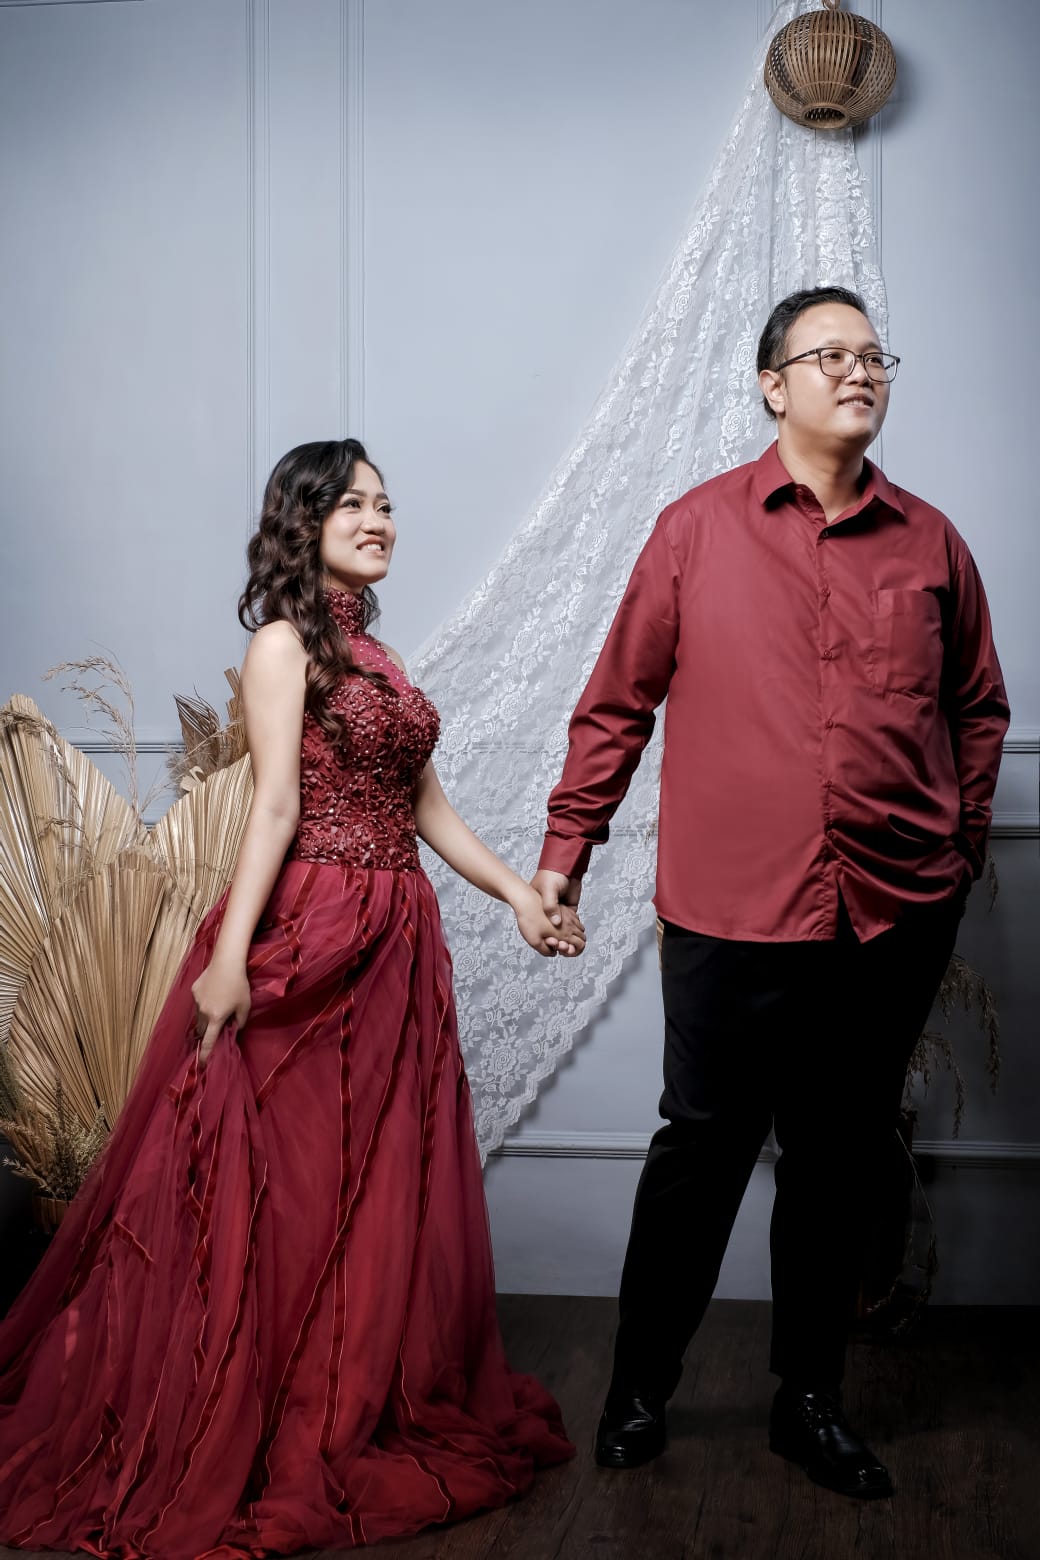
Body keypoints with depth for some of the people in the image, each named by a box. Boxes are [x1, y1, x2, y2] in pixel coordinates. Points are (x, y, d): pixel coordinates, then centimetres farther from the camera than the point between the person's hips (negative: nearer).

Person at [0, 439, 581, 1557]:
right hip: (309, 938, -8)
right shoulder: (283, 643, -5)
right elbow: (275, 805, -15)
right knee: (288, 1187, -1)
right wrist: (230, 956, -22)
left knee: (389, 1184, 11)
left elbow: (425, 804, 17)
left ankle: (369, 1414, 24)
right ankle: (252, 1440, 12)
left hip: (397, 944, 8)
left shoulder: (374, 655, 18)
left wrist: (517, 895, 10)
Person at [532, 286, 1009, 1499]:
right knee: (701, 1150, 7)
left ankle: (809, 1402, 30)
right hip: (731, 910, -2)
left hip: (894, 917, 3)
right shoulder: (698, 529, 1)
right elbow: (618, 702, 5)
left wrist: (961, 843, 12)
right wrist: (566, 847, 5)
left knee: (840, 1163, 13)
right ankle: (639, 1388, 27)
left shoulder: (929, 541, 7)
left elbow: (977, 707, 18)